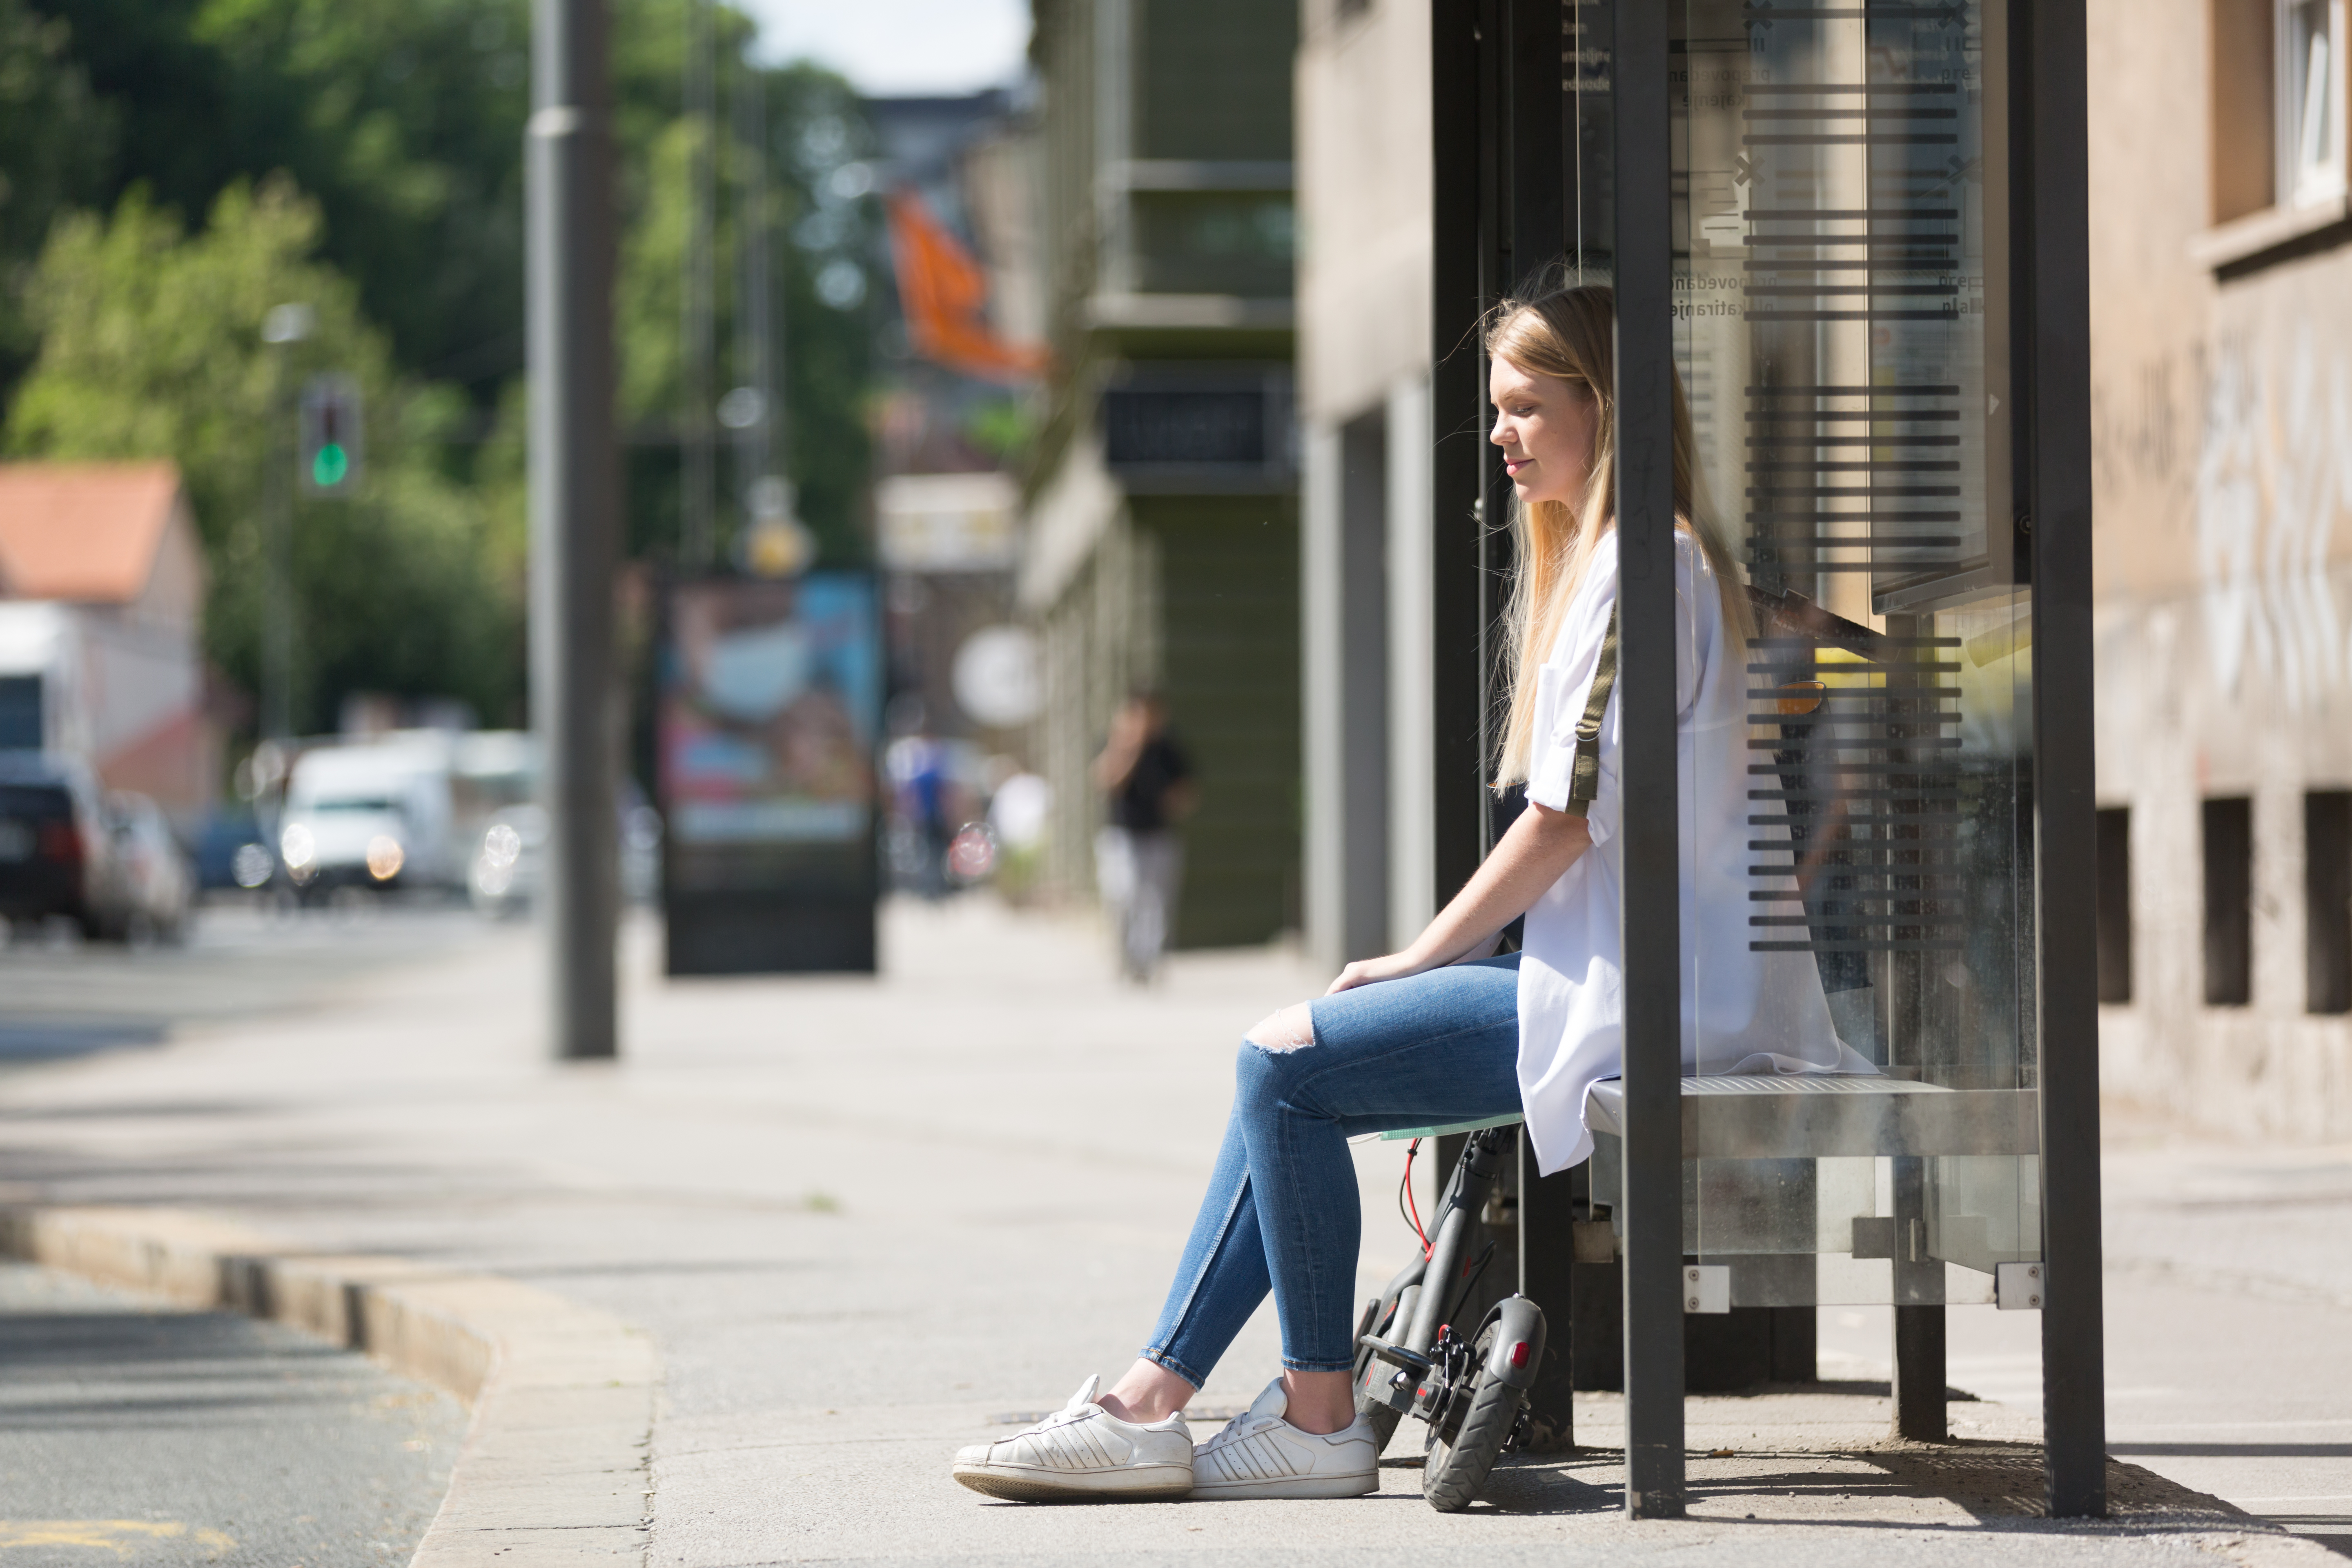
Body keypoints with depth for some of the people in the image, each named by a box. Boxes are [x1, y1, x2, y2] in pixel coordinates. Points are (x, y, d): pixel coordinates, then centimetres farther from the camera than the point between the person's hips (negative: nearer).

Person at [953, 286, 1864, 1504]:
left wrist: (1421, 957, -6)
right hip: (1603, 973, 10)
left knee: (1287, 1062, -12)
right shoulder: (1601, 560, 21)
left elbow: (1566, 817, -16)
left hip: (1630, 993, -10)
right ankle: (1153, 1401, 3)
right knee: (1292, 1069, 7)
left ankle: (1320, 1421, -5)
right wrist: (1441, 957, 11)